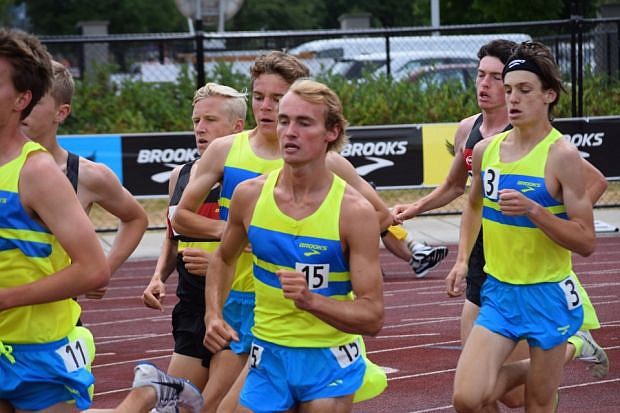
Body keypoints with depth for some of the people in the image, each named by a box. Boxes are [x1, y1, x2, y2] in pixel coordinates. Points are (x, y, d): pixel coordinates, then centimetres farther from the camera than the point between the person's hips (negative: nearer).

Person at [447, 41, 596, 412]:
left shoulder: (561, 155, -13)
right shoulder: (486, 150, 3)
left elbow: (586, 242, -16)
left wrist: (533, 210, -26)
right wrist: (463, 259, 14)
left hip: (548, 297, -4)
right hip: (498, 292, 4)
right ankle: (521, 372, 17)